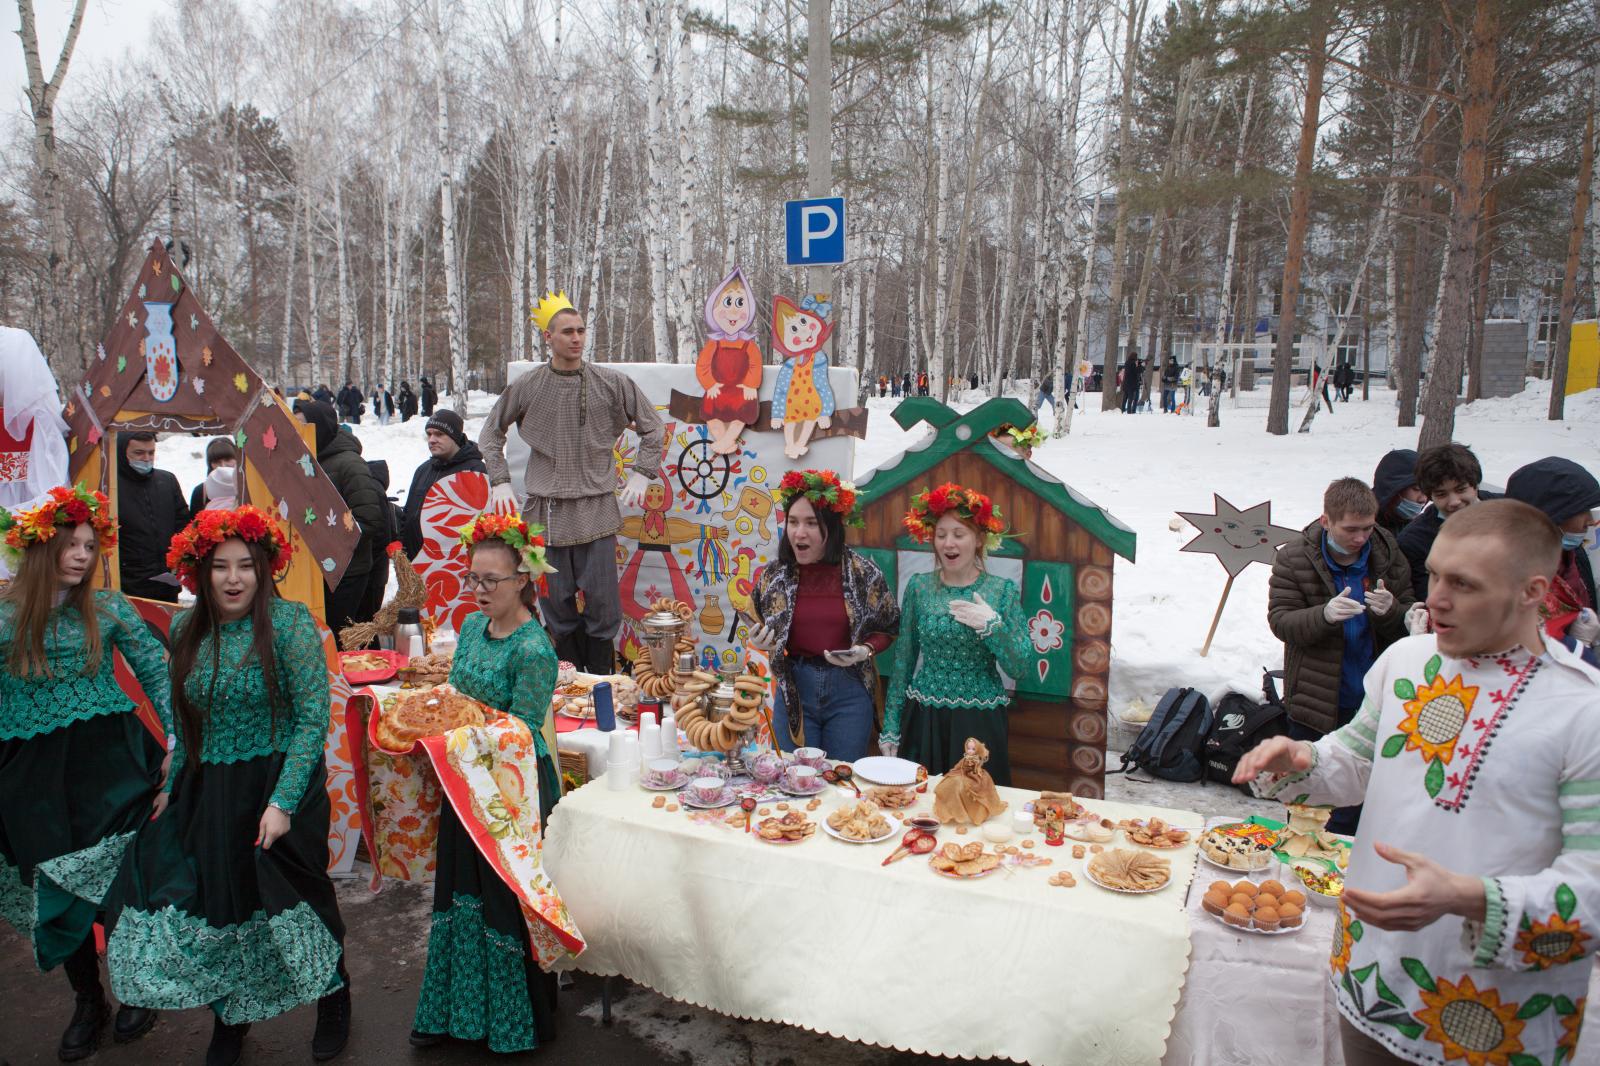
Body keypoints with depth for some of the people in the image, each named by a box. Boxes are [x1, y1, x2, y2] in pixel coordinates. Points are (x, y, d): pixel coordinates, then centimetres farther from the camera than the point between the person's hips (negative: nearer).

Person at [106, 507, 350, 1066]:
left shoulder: (290, 622, -15)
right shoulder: (185, 629, 3)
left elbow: (314, 719, -16)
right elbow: (185, 723, 14)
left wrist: (283, 802, -20)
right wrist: (173, 788, 11)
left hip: (280, 786, -4)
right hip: (207, 794, 5)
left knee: (292, 897, 8)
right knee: (211, 904, 10)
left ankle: (334, 1003, 34)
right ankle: (229, 1018, 36)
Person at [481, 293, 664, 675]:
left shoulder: (612, 383, 2)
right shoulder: (526, 386, 4)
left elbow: (652, 427, 12)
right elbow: (490, 434, 17)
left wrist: (641, 475, 5)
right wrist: (500, 482, 9)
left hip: (597, 509, -1)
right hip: (546, 510, 1)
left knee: (602, 602, -2)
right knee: (557, 604, 6)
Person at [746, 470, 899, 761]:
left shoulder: (864, 573, -8)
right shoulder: (773, 576, -1)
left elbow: (888, 628, 3)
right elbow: (758, 634, 13)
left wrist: (865, 651, -16)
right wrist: (760, 642, -9)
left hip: (849, 690, -1)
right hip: (794, 688, 2)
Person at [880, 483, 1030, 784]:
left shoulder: (1004, 590, -3)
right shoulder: (918, 587, 2)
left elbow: (1019, 668, -4)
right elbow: (903, 660, 7)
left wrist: (992, 626, -19)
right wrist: (890, 728, 6)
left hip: (979, 724, -1)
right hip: (923, 721, 2)